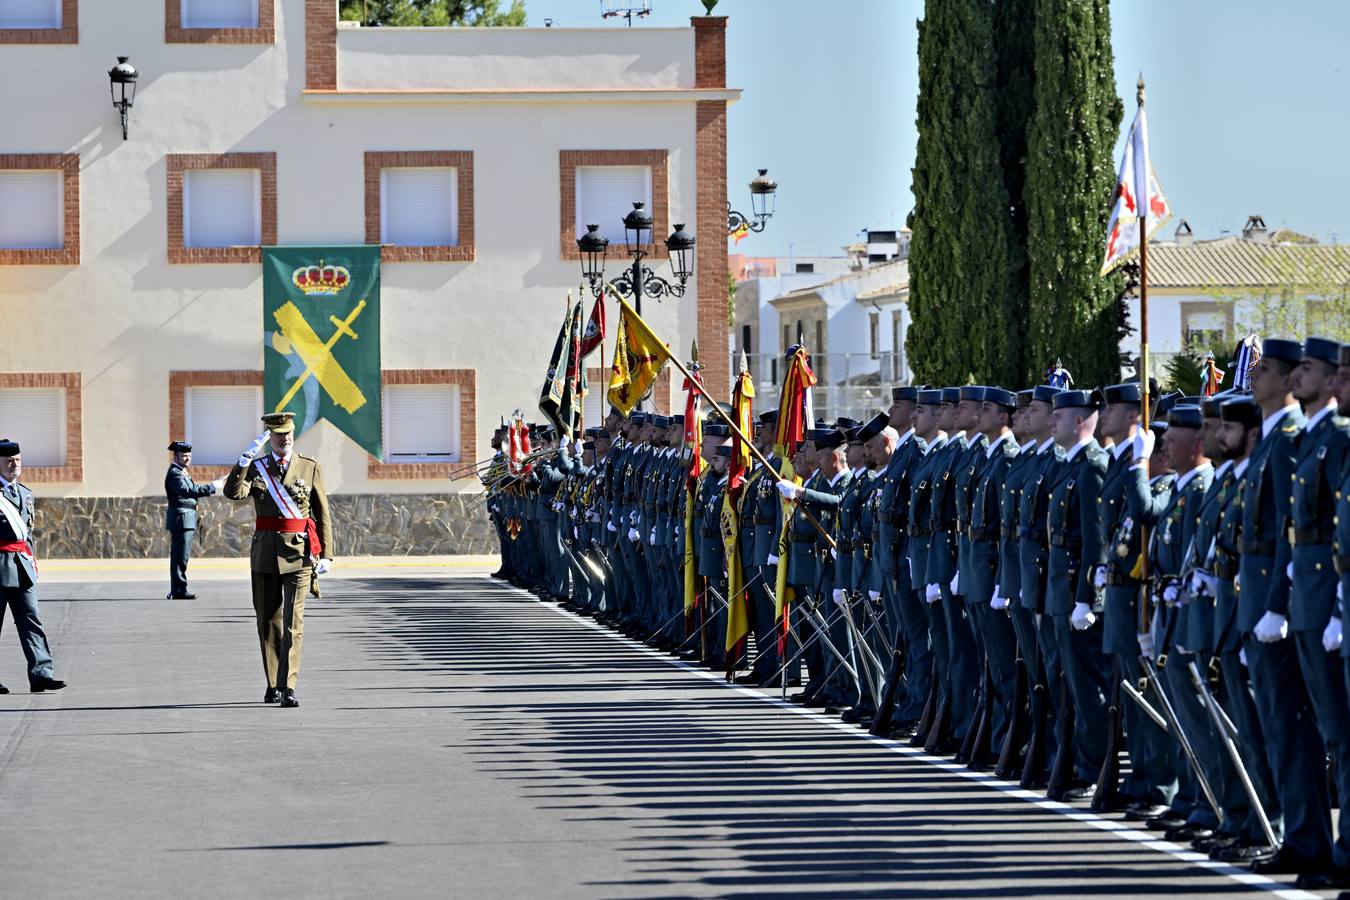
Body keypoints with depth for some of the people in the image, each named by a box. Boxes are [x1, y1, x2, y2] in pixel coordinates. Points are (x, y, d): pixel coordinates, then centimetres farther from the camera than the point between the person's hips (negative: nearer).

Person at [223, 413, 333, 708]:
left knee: (293, 620, -12)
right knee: (268, 621, 9)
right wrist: (246, 458, -19)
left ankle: (288, 686, -16)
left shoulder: (310, 467, 5)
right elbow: (233, 492, -12)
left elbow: (323, 514, 5)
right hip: (265, 552, 2)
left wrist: (326, 554, -1)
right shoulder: (256, 468, 8)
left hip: (299, 551, -2)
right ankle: (273, 685, 20)